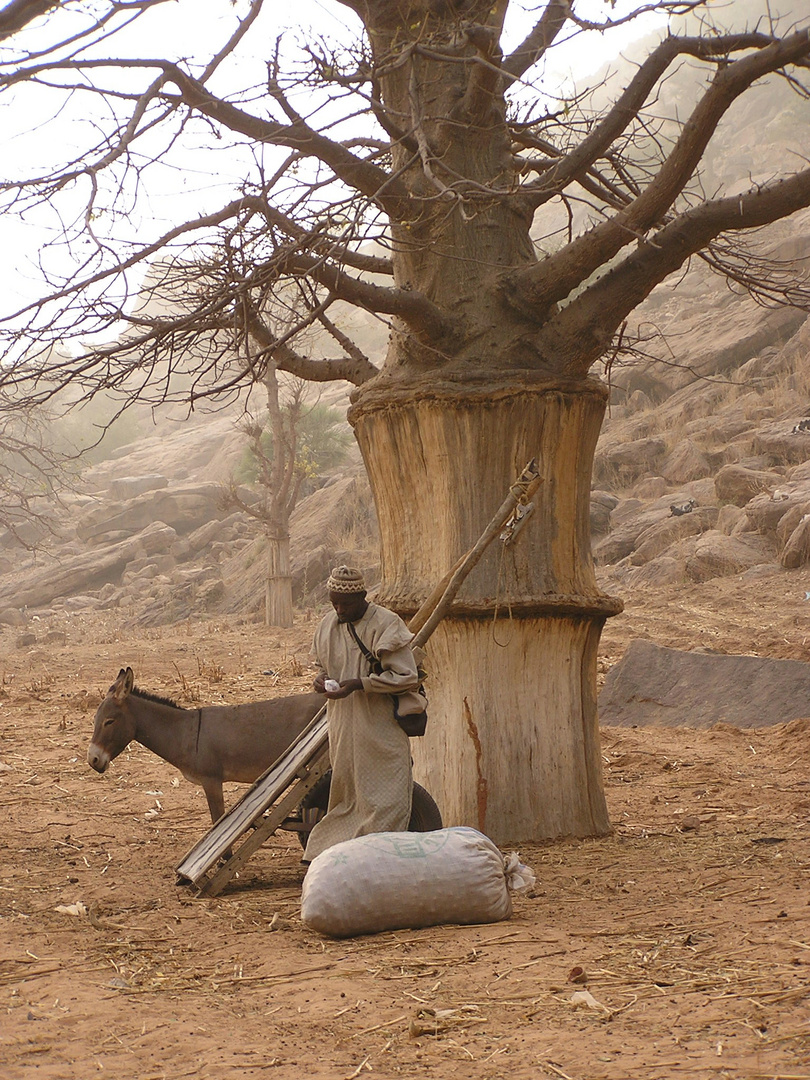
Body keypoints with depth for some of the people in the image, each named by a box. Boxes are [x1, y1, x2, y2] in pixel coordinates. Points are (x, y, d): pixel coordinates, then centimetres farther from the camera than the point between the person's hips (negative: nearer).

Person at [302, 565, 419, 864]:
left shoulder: (386, 624, -12)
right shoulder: (328, 625, 7)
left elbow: (407, 677, -14)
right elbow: (321, 663, 23)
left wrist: (359, 684, -20)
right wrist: (321, 677, -2)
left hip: (380, 730, -6)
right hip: (342, 725, 6)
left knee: (382, 798, -4)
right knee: (344, 792, 11)